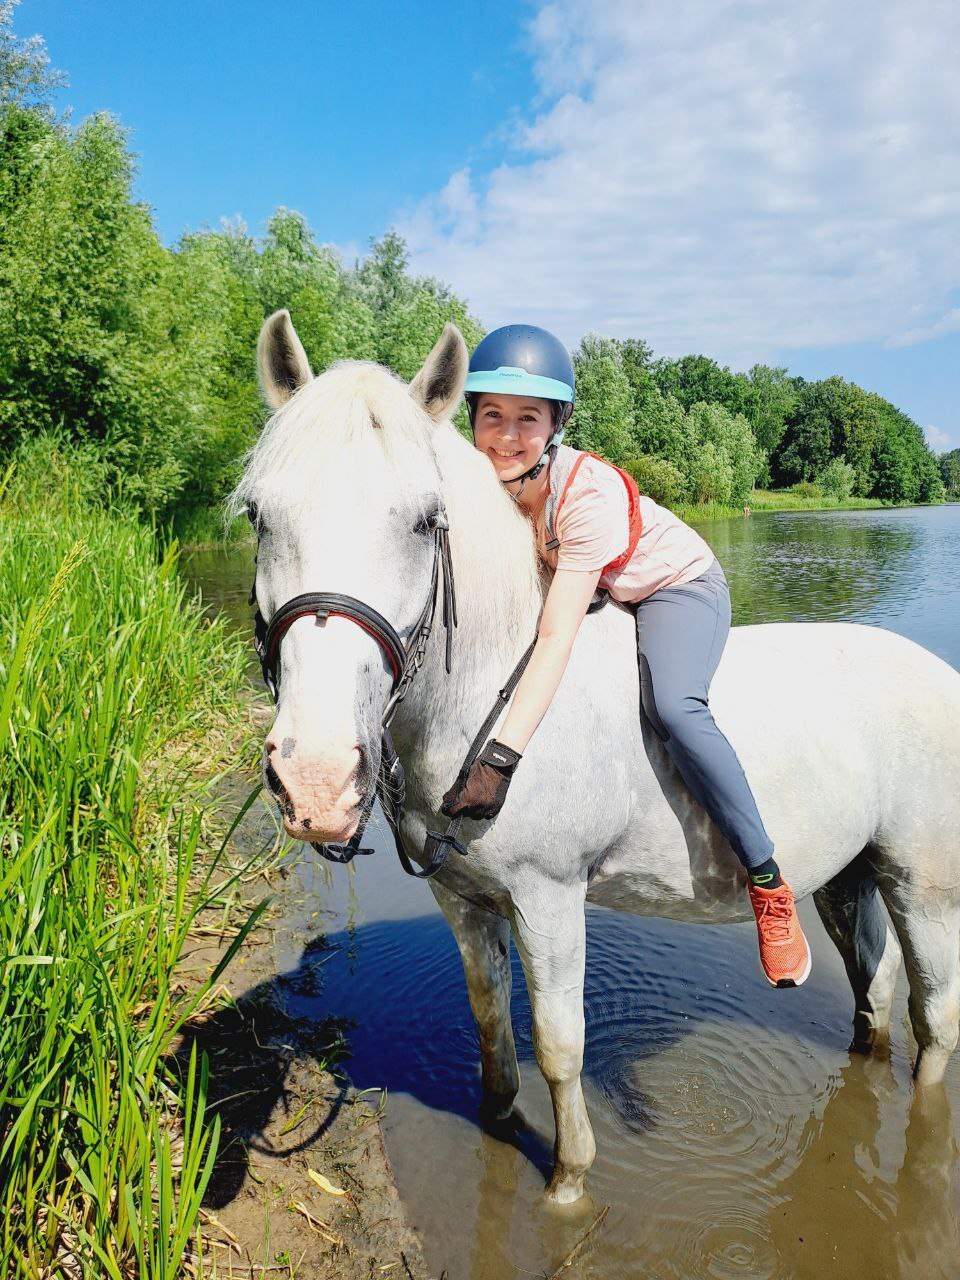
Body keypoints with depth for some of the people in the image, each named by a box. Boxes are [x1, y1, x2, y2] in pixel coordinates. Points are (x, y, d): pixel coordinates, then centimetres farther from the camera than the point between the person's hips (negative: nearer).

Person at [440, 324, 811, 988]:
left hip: (679, 584, -7)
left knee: (674, 708, -32)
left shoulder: (590, 492, -36)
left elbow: (556, 640, -42)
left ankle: (770, 884, -14)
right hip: (598, 591, 7)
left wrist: (499, 760, -47)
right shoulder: (485, 481, -18)